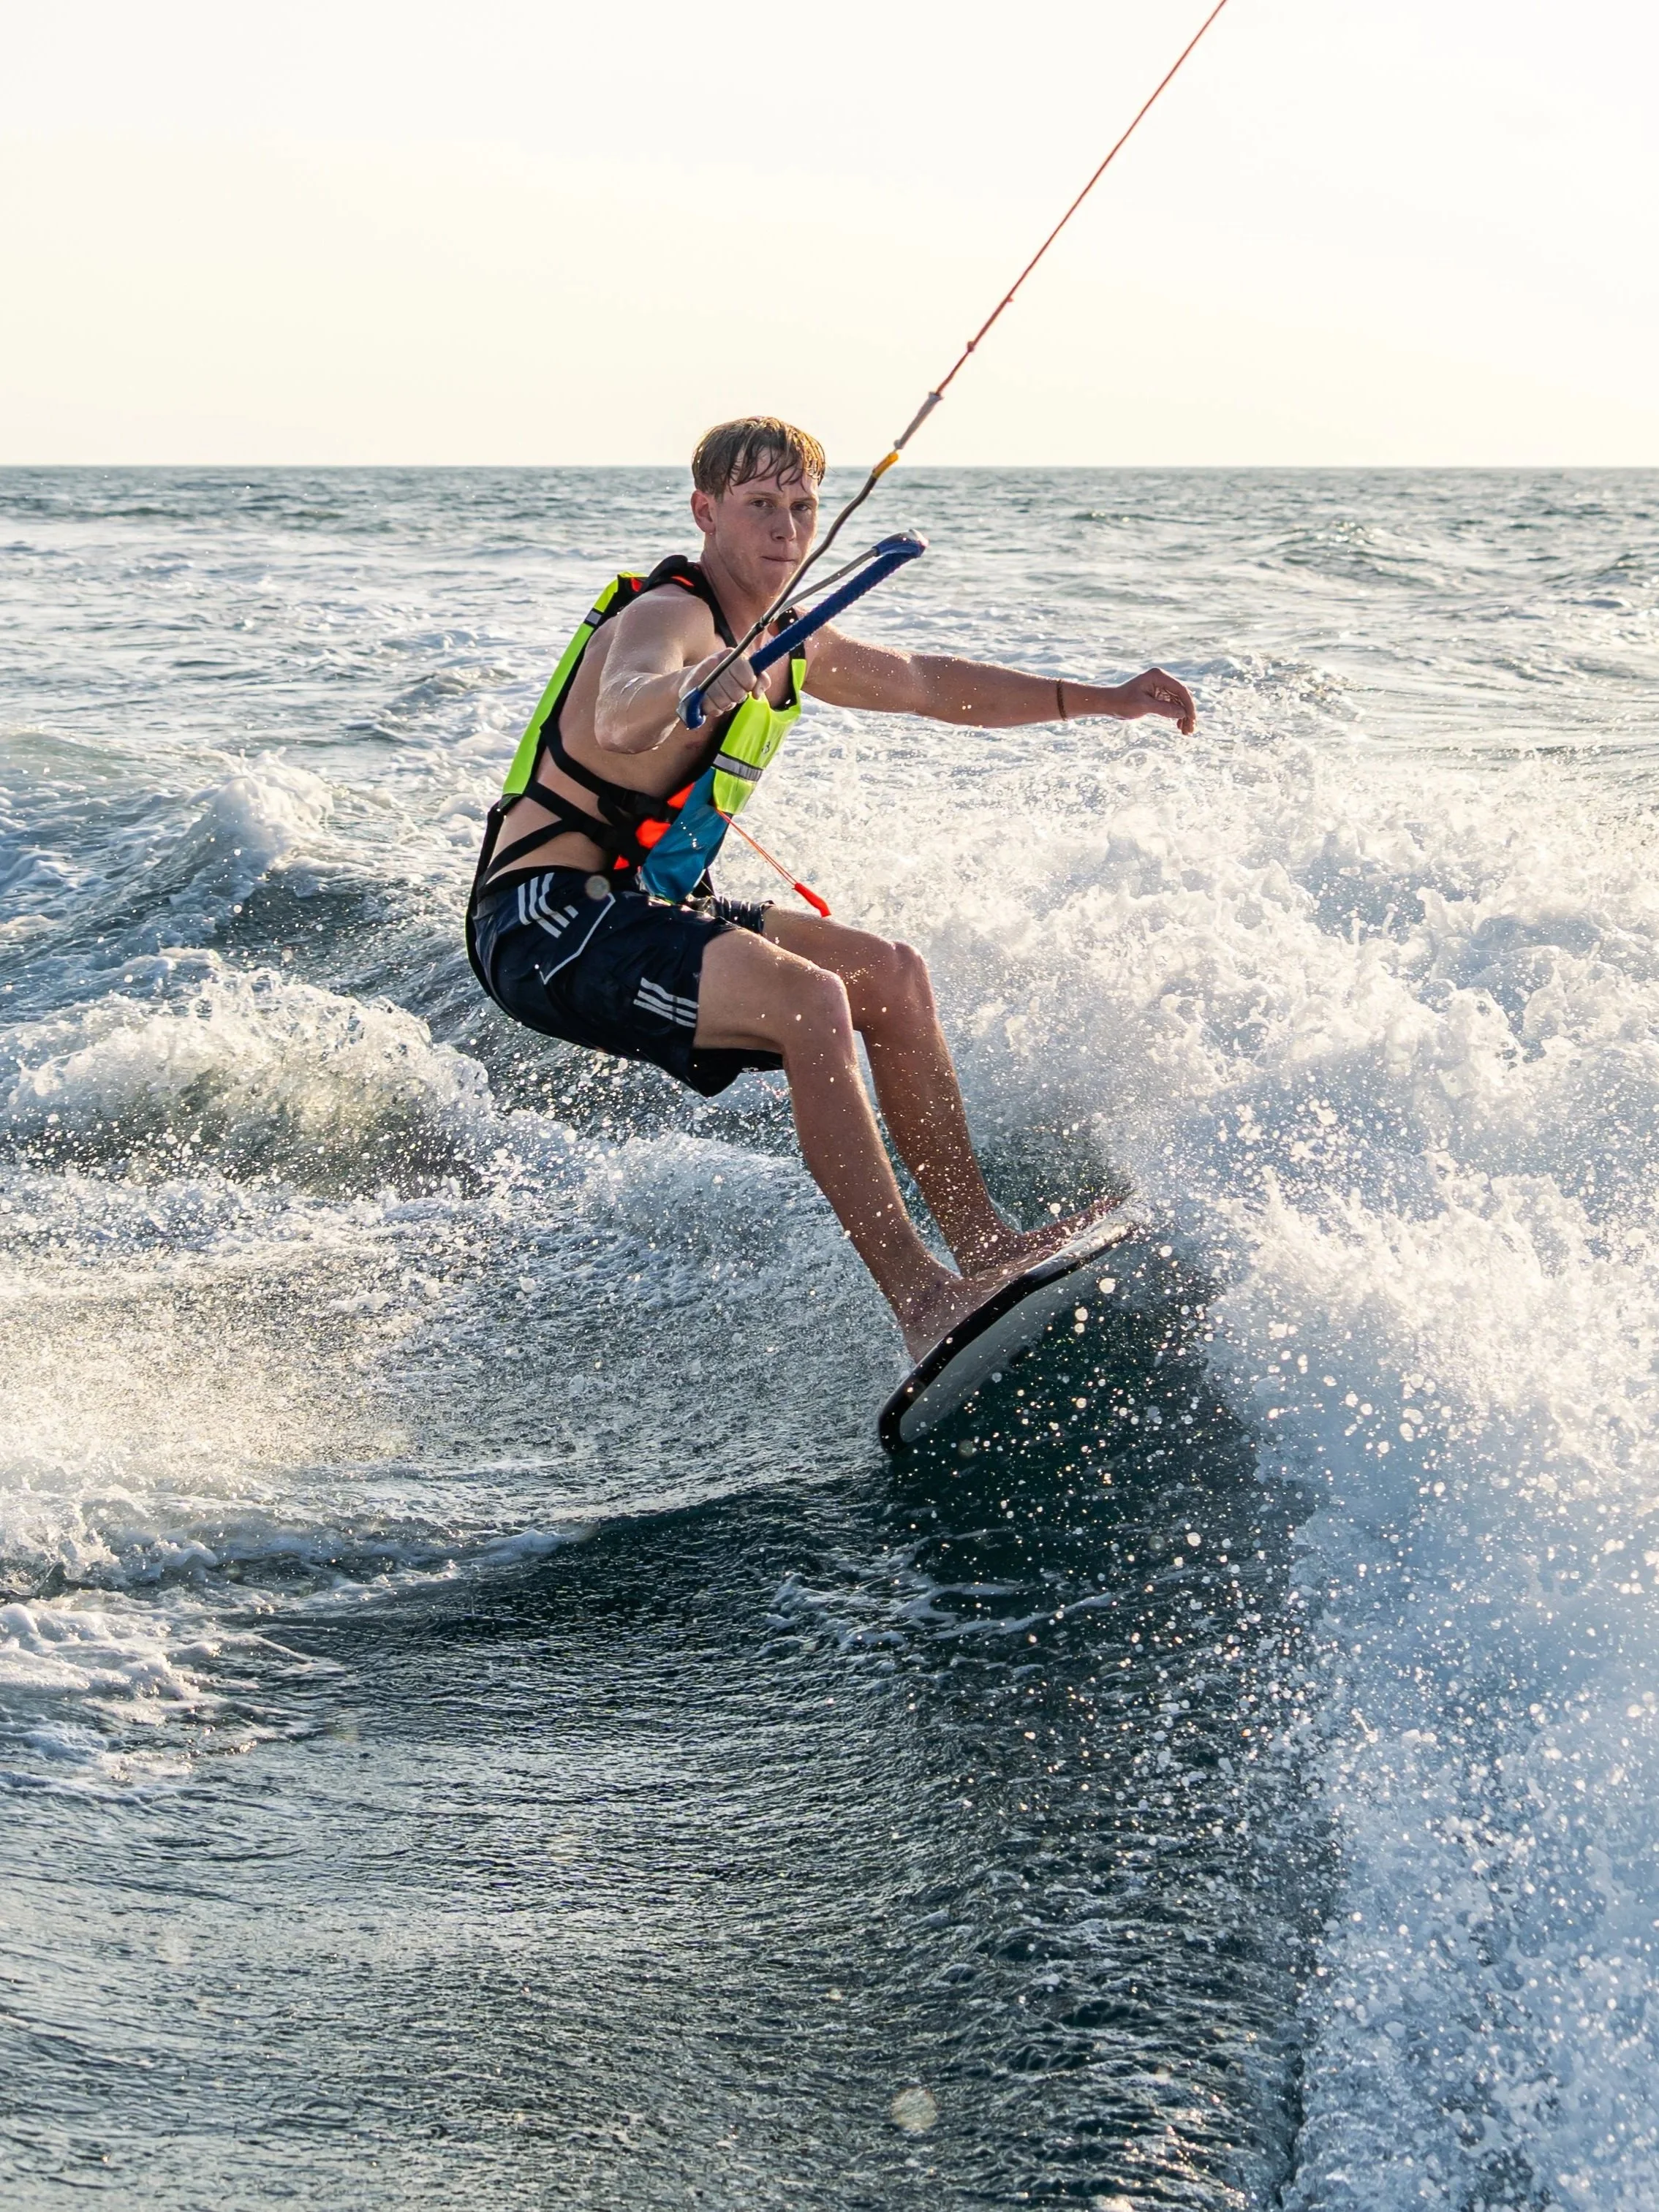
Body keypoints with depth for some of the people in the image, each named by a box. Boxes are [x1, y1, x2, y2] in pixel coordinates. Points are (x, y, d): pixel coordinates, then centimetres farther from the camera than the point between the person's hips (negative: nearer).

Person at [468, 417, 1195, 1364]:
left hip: (625, 911, 10)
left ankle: (981, 1242, 5)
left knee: (891, 975, 2)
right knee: (810, 999, -27)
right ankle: (919, 1295, -28)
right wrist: (693, 692, -64)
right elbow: (617, 723, -41)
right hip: (544, 919, -10)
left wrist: (1105, 699, 21)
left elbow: (931, 684, 23)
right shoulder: (668, 617, -17)